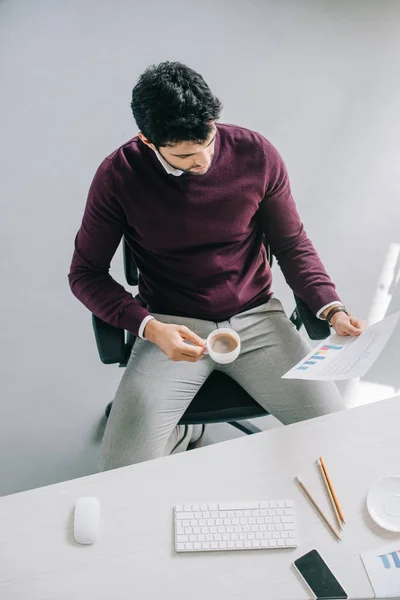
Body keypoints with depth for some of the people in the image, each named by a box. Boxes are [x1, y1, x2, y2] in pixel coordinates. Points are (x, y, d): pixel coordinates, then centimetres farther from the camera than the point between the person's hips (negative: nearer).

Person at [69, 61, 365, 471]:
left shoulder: (257, 154, -8)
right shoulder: (118, 176, -11)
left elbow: (292, 244, 4)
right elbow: (85, 274, -4)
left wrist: (332, 309, -11)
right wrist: (150, 327, -20)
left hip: (256, 317, 2)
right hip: (172, 327, -1)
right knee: (121, 474, -16)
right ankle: (180, 436, 19)